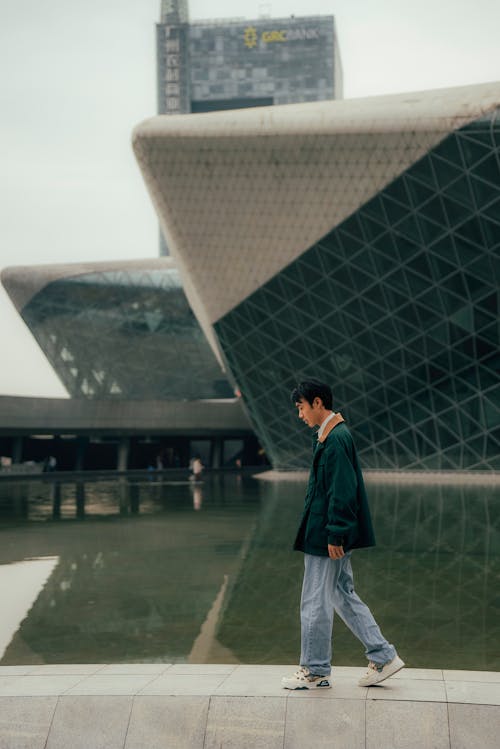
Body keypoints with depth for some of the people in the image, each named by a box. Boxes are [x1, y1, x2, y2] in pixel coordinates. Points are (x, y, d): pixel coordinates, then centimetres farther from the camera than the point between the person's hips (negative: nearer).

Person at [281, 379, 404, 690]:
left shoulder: (336, 439, -18)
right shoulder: (334, 436, 13)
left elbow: (341, 492, -22)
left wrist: (334, 536, -21)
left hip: (325, 536, -10)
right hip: (334, 536, 10)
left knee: (315, 603, 0)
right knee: (344, 596, 16)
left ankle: (316, 671, 11)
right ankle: (384, 657, 19)